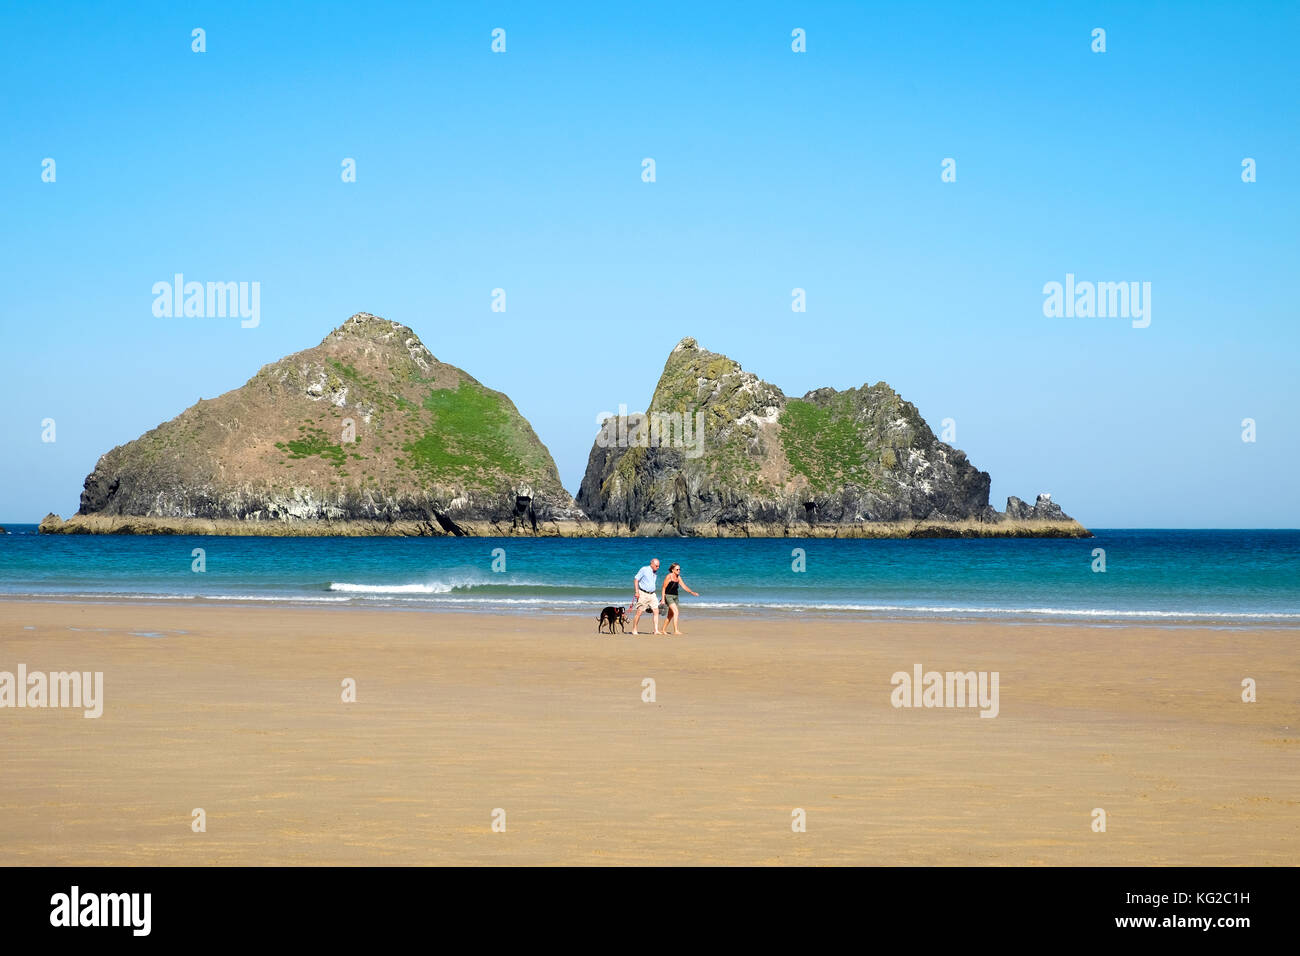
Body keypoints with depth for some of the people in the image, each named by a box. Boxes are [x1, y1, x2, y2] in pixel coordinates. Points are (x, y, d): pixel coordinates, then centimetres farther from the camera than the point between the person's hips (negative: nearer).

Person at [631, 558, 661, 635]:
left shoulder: (656, 573, 11)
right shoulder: (644, 570, -9)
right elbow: (636, 580, -9)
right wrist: (637, 592, -17)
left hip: (652, 594, 6)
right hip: (643, 594, -6)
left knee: (656, 611, -5)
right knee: (639, 612, -5)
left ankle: (656, 630, -6)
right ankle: (634, 630, 6)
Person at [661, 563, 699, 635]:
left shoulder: (678, 577, 7)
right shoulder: (669, 577, -13)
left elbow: (684, 586, 5)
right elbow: (664, 588, -10)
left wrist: (692, 592, -7)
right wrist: (663, 599, -13)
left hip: (675, 597, 8)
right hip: (668, 596, -8)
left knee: (670, 615, 13)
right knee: (676, 611, -20)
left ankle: (664, 630, 26)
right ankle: (676, 630, -23)